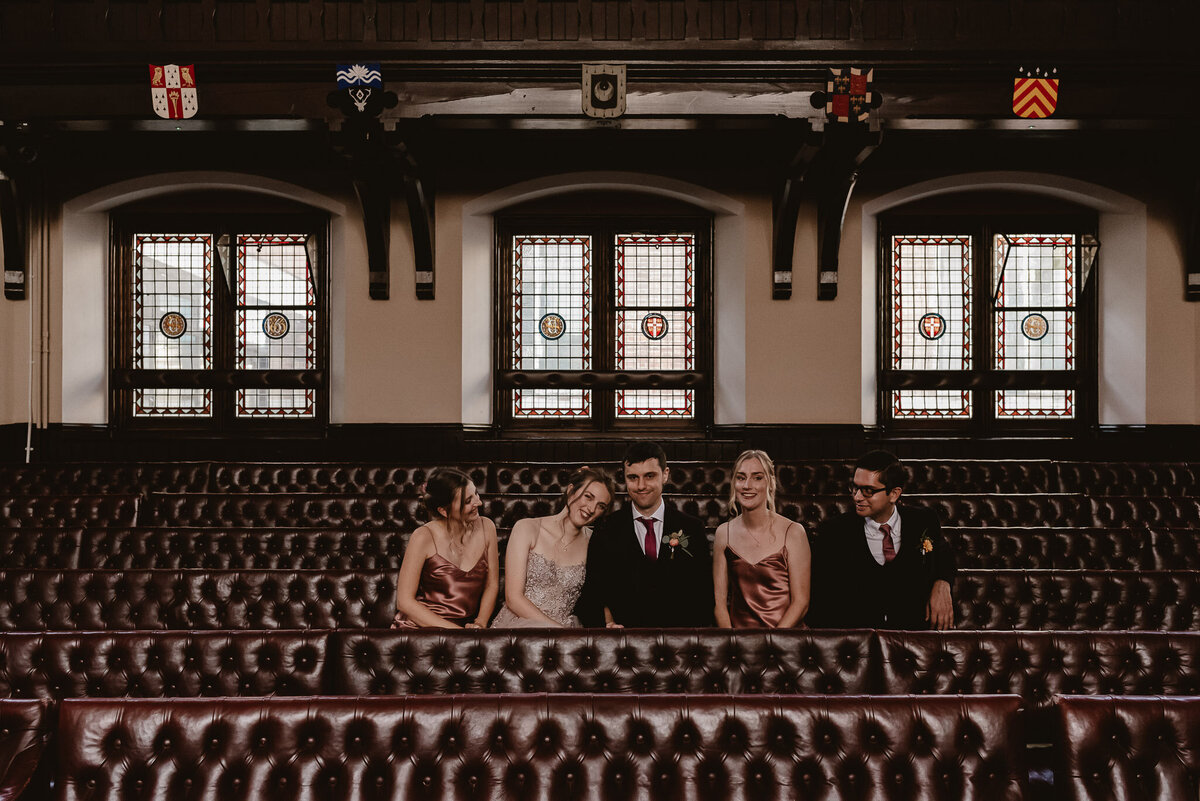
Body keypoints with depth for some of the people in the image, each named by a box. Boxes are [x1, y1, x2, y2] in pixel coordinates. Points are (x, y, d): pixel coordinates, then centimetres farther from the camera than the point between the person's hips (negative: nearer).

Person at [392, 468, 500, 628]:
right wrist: (455, 630, -17)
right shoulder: (424, 537, -11)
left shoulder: (486, 528, 3)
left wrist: (480, 623, -6)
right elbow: (405, 602, -10)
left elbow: (492, 585, 12)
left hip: (465, 627, 3)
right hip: (418, 626, -3)